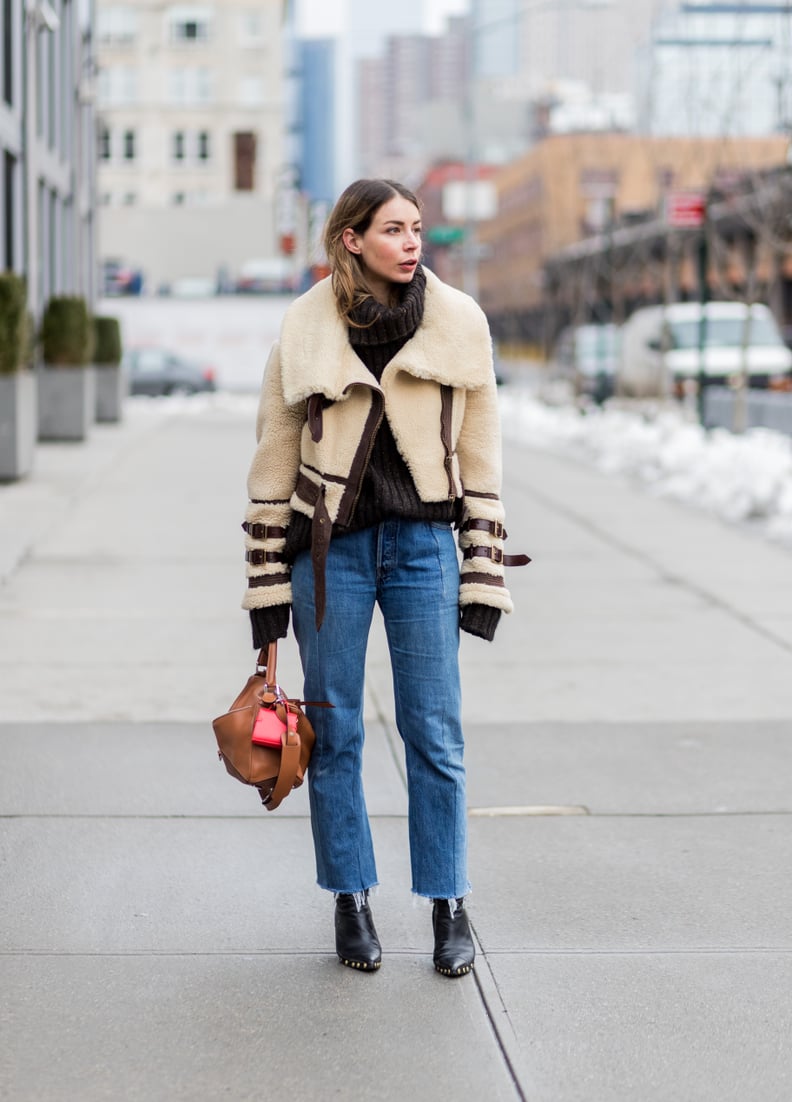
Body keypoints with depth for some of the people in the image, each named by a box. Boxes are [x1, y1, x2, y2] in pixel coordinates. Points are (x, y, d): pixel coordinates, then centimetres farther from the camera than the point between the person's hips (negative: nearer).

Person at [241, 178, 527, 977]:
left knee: (435, 734, 1)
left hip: (423, 543, 0)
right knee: (334, 732, 6)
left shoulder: (459, 323, 0)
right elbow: (273, 460, 4)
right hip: (329, 546, 0)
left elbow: (480, 458, 5)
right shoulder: (305, 329, -1)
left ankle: (449, 905, 14)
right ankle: (351, 902, 19)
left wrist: (483, 575, 1)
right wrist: (267, 587, 1)